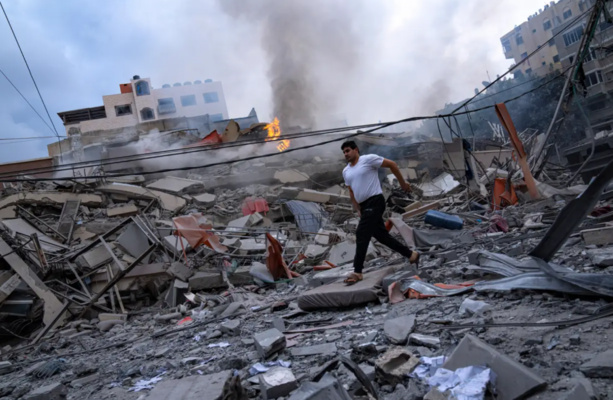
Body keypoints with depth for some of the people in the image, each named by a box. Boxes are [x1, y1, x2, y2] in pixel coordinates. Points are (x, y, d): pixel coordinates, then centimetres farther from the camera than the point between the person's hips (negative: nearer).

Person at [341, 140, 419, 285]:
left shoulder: (368, 159, -7)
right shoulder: (346, 171, 13)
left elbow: (391, 164, -2)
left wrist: (403, 183, 1)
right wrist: (358, 210, 14)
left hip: (375, 202, -8)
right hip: (365, 206, 8)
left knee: (362, 235, -15)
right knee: (382, 235, 12)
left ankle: (357, 272, -12)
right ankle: (411, 255, 27)